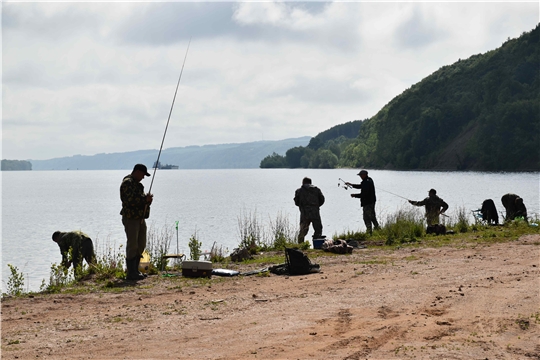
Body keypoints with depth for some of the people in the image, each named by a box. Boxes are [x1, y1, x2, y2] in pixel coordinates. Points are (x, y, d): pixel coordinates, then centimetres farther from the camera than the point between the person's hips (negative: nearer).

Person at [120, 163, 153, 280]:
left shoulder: (137, 184, 19)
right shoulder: (127, 183, -12)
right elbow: (130, 200, -24)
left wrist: (147, 199, 3)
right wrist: (145, 199, -19)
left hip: (140, 218, 10)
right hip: (130, 218, -10)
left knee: (141, 245, 12)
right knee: (132, 245, -8)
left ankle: (135, 270, 20)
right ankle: (131, 274, -5)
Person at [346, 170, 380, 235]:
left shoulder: (366, 182, -24)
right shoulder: (369, 180, 10)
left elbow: (363, 194, -26)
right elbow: (360, 186, 23)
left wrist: (354, 195, -13)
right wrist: (351, 184, 19)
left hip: (367, 203, -10)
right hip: (372, 201, 10)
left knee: (367, 218, -4)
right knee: (372, 216, 21)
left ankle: (370, 233, -3)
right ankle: (378, 229, 28)